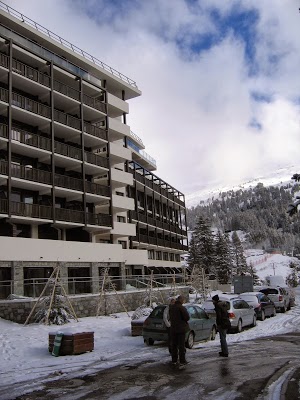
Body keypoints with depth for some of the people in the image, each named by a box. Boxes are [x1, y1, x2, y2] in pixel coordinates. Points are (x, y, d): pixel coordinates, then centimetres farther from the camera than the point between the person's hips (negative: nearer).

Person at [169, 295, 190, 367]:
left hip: (173, 328, 6)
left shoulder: (171, 307, 6)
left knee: (174, 345, 13)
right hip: (181, 328, -6)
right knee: (181, 345, -2)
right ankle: (182, 362, -2)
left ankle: (174, 360, 21)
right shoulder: (181, 308, -18)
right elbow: (187, 317, -17)